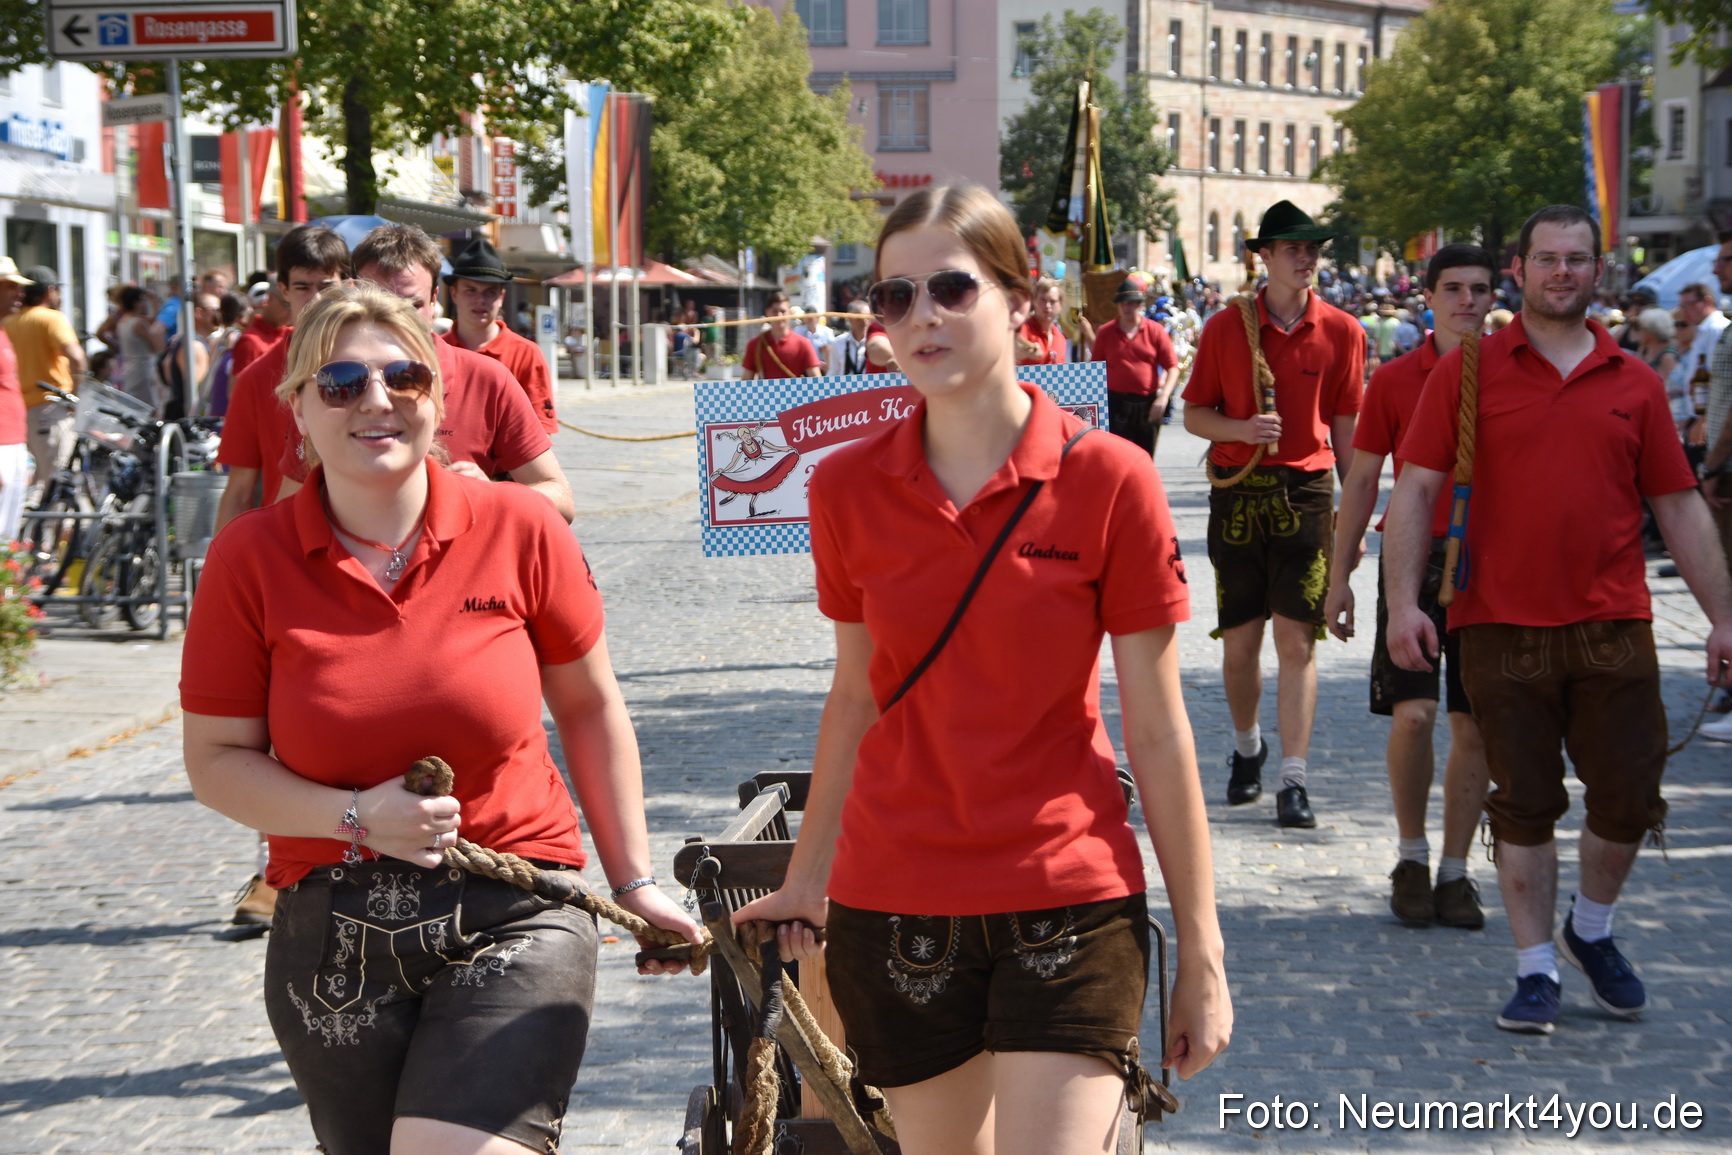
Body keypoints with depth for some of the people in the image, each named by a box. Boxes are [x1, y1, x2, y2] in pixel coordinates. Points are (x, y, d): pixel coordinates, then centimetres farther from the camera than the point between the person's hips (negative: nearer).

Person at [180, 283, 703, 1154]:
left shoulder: (519, 528, -3)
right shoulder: (250, 558, -3)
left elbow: (590, 705, 8)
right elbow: (216, 759, -1)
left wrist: (632, 879, 10)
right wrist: (357, 817, -15)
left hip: (513, 920, -2)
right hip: (333, 942, 2)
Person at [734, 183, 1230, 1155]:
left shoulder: (1109, 479, -7)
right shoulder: (848, 488, 1)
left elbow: (1158, 729, -5)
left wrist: (1202, 951, -3)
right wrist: (806, 878, 15)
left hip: (1068, 907, -2)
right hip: (894, 909, 3)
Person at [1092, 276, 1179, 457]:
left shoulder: (1155, 331, 2)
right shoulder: (1105, 333, 4)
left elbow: (1172, 367, -1)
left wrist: (1164, 396, -14)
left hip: (1147, 405, 1)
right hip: (1115, 403, -1)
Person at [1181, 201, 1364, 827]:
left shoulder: (1341, 331, 4)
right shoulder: (1224, 327, 3)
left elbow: (1347, 427, 7)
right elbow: (1194, 414, 7)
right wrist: (1239, 428, -14)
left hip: (1306, 494, -1)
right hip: (1237, 493, 1)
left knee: (1297, 640, -6)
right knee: (1239, 643, 6)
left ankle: (1294, 780, -3)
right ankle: (1247, 746, 32)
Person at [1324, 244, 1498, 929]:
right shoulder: (1394, 379, 4)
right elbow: (1362, 480, 7)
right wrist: (1339, 576, 3)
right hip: (1415, 557, -1)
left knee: (1475, 727, 3)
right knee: (1413, 712, -12)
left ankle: (1455, 871, 14)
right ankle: (1411, 855, 8)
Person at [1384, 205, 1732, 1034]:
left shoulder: (1634, 382, 9)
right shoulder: (1467, 372, 2)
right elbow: (1415, 490, -2)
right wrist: (1403, 601, -12)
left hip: (1614, 628, 2)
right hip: (1502, 629, -2)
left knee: (1628, 799, 3)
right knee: (1523, 805, 4)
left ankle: (1591, 930, 30)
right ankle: (1535, 969, 17)